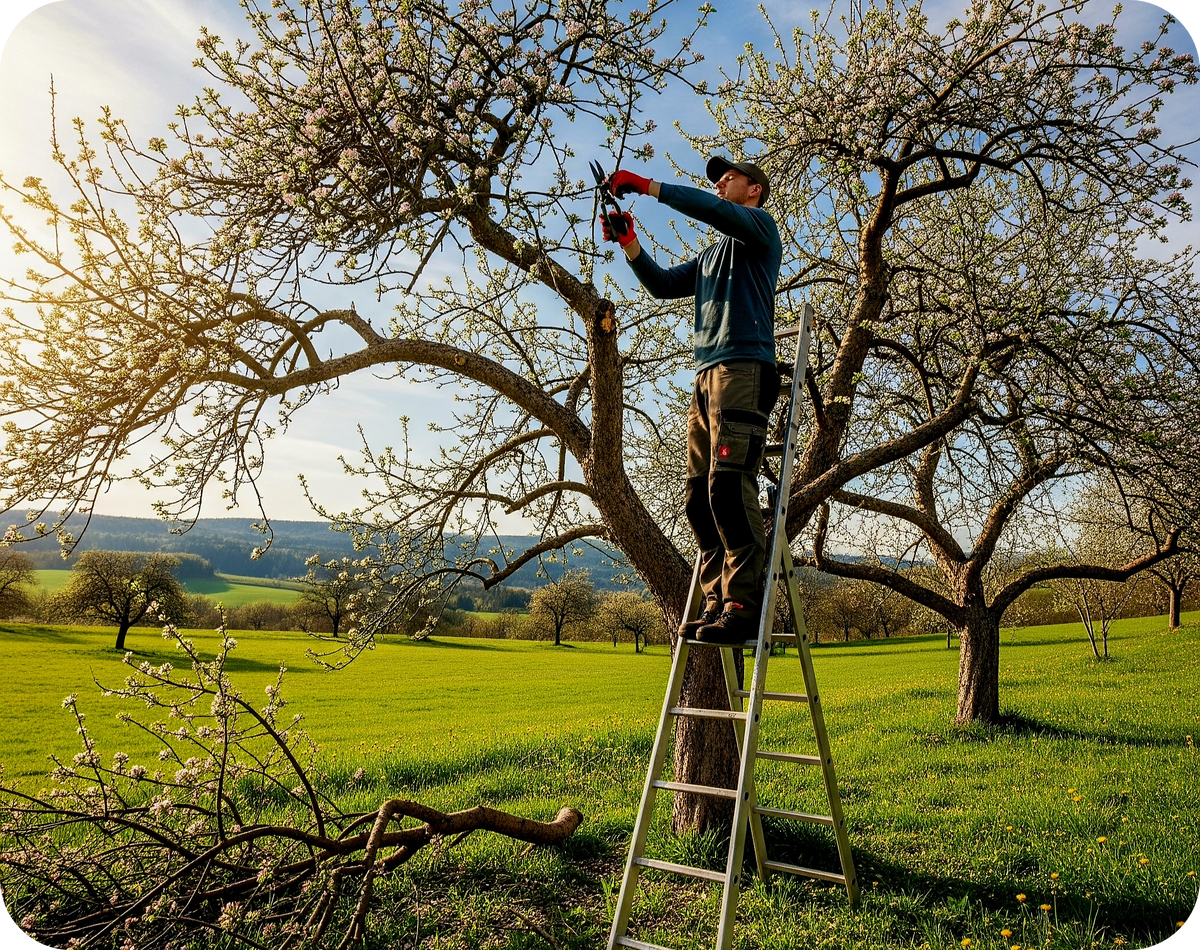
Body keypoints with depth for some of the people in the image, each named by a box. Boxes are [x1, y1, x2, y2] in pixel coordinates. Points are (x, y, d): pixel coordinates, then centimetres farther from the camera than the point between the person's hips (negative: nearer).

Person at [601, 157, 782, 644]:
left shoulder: (759, 226, 10)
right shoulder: (711, 254, 33)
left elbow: (710, 208, -9)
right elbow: (662, 283, 27)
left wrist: (647, 185, -6)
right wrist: (629, 242, 13)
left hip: (744, 369, -8)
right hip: (706, 376, 8)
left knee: (729, 485, -20)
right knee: (698, 496, 0)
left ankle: (745, 605, -18)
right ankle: (718, 602, 1)